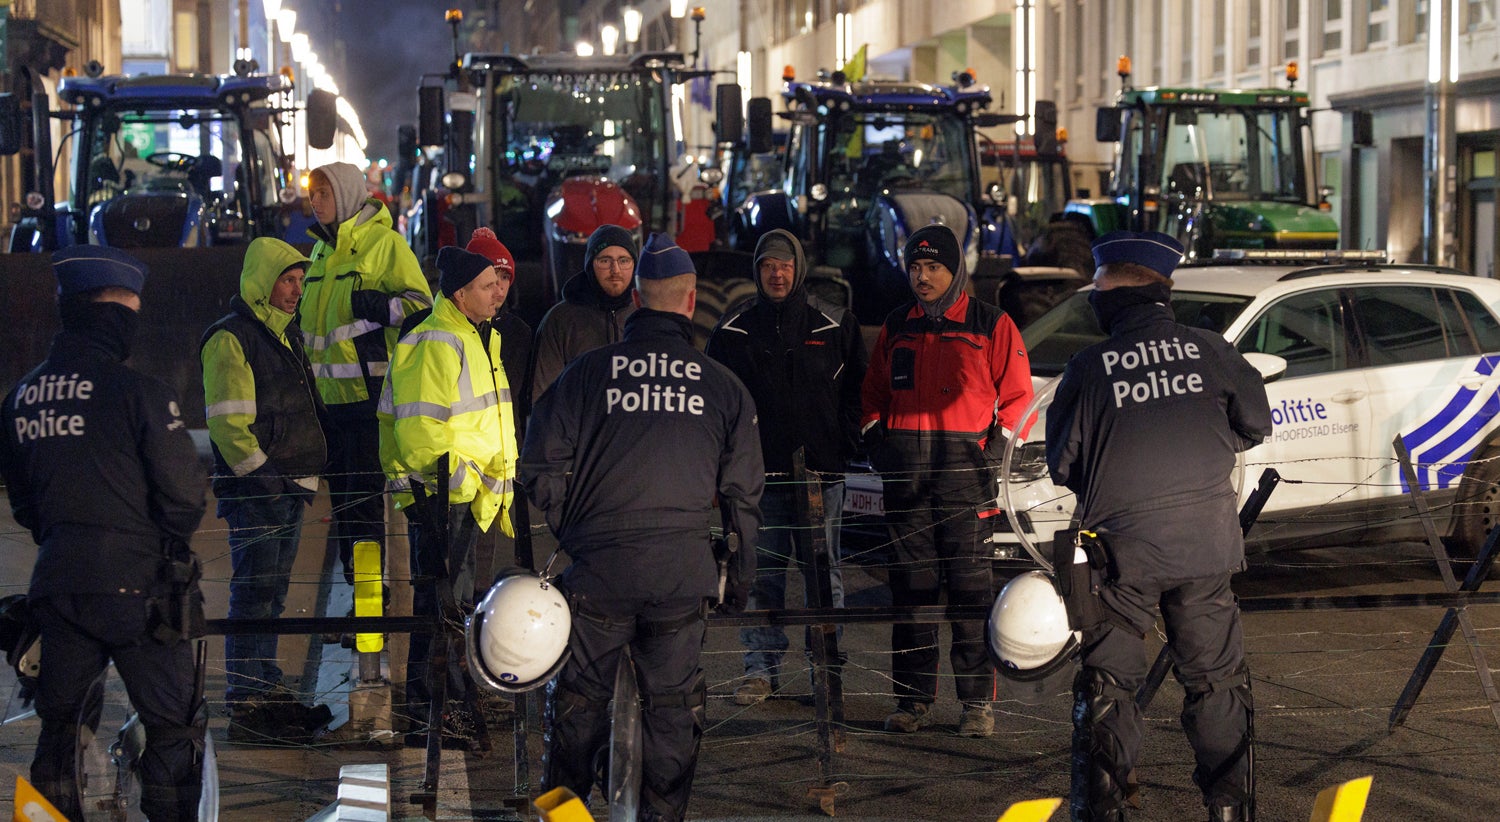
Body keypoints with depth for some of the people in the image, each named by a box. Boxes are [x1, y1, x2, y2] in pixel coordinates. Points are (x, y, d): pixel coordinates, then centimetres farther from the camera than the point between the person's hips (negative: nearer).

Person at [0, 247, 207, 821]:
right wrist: (166, 542, 8)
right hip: (135, 582, -6)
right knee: (173, 728, 3)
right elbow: (185, 494, -12)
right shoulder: (137, 392, -14)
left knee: (58, 724, 16)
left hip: (56, 581, 6)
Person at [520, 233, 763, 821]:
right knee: (672, 704, 11)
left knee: (580, 696, 12)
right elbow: (743, 493, 7)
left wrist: (569, 531, 15)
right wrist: (740, 575, 17)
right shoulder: (723, 386, 3)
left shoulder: (587, 372, 0)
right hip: (685, 572, 1)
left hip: (599, 570, -1)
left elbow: (540, 467, 0)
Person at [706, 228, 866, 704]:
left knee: (823, 574, 3)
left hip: (821, 471, -1)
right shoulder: (733, 332, 7)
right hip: (759, 473, 1)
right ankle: (761, 669, 8)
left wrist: (842, 447, -1)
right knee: (761, 575, 2)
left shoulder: (835, 326, 5)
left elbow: (857, 392, 8)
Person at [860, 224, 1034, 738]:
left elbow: (1017, 397, 3)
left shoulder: (991, 325, 3)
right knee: (911, 586, 5)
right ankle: (914, 699, 10)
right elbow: (874, 393, 24)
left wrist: (997, 448, -8)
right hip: (905, 472, 4)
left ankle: (979, 701, -1)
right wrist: (875, 440, 9)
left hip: (965, 464, -4)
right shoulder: (896, 328, 16)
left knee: (971, 588, -5)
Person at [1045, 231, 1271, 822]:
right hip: (1207, 543, 2)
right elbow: (1256, 424, 10)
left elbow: (1061, 466, 1)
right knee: (1215, 679, 13)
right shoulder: (1208, 350, 1)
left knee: (1107, 682, 6)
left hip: (1124, 548, -2)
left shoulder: (1088, 368, -5)